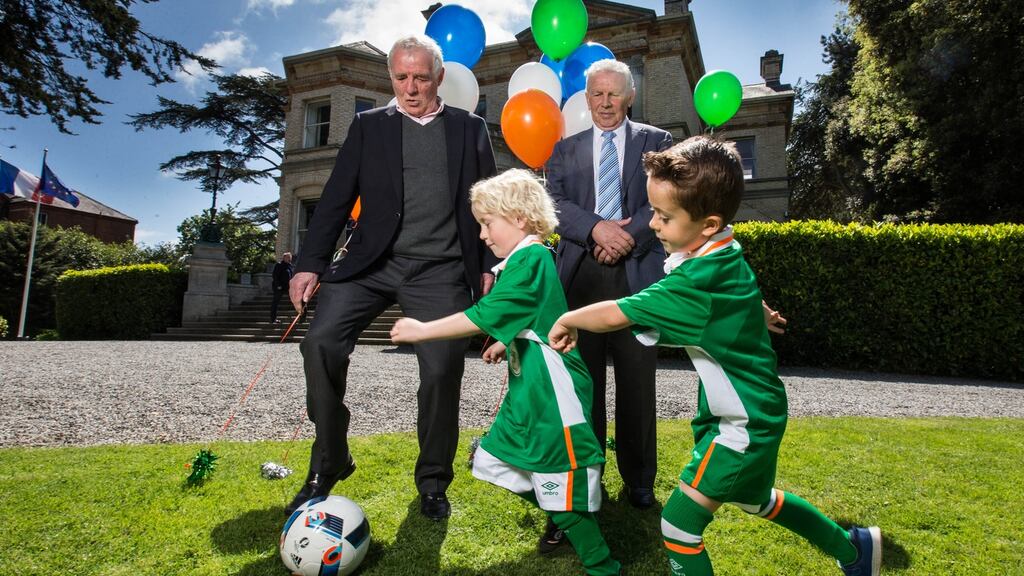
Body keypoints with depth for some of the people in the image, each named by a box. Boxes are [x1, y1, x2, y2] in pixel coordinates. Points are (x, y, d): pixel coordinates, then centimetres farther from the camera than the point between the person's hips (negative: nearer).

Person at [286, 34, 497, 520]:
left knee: (443, 371, -5)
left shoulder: (470, 129, 12)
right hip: (371, 263, 1)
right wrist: (310, 263, -2)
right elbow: (337, 198, 6)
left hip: (440, 271, 0)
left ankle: (433, 482, 17)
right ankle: (329, 463, 5)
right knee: (320, 342, -16)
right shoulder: (368, 125, 12)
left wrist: (489, 266, 2)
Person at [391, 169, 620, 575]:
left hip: (551, 393, -10)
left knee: (562, 485, -1)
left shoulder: (530, 259, -18)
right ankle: (563, 524, 37)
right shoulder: (527, 259, 12)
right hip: (528, 390, 10)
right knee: (500, 462, 19)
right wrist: (507, 344, 12)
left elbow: (484, 316, -22)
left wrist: (423, 330, -14)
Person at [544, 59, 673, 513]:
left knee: (637, 380, 4)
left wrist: (628, 234, -15)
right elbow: (555, 202, 1)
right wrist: (597, 228, -15)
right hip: (581, 275, 1)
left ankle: (639, 480, 20)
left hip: (637, 274, -1)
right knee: (583, 380, 6)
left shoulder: (656, 142, 12)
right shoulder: (566, 148, 16)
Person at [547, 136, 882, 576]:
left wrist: (566, 321, -15)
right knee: (755, 499, 31)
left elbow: (614, 315, -31)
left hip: (745, 423, -10)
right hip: (752, 409, 10)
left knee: (678, 523, -3)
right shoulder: (725, 256, -4)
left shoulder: (699, 281, -32)